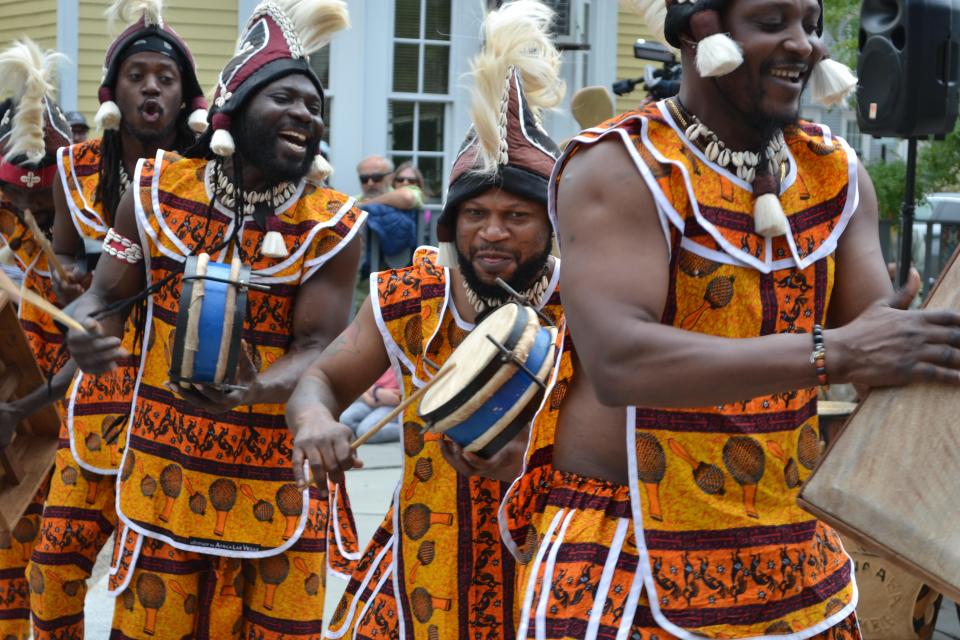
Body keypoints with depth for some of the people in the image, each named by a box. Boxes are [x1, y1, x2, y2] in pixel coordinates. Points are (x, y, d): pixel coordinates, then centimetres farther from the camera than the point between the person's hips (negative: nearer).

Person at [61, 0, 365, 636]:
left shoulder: (332, 225, -7)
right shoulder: (159, 189, -2)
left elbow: (319, 347, -11)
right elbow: (105, 295, 4)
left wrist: (250, 389, -33)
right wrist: (85, 333, -20)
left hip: (279, 478, -1)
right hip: (168, 468, 1)